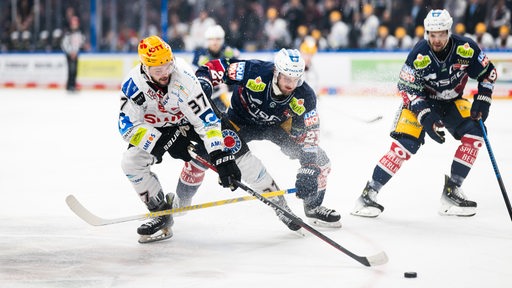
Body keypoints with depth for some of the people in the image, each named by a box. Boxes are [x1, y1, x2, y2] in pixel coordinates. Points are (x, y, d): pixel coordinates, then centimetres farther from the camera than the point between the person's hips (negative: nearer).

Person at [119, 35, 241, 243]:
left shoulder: (183, 78, -35)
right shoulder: (133, 84, -27)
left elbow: (205, 119, -35)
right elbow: (128, 126, -23)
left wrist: (220, 157, -42)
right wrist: (158, 142, -34)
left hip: (185, 123, 0)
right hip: (154, 129, 0)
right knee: (130, 161, -17)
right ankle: (161, 212, -4)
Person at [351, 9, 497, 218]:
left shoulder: (466, 48, -20)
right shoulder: (419, 54, -27)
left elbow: (487, 72, -4)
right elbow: (408, 89, -23)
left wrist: (482, 100, -15)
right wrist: (426, 118, -34)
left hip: (452, 101, 4)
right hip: (420, 101, -4)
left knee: (475, 132, -17)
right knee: (405, 144, -21)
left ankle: (451, 191, -8)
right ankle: (368, 194, -15)